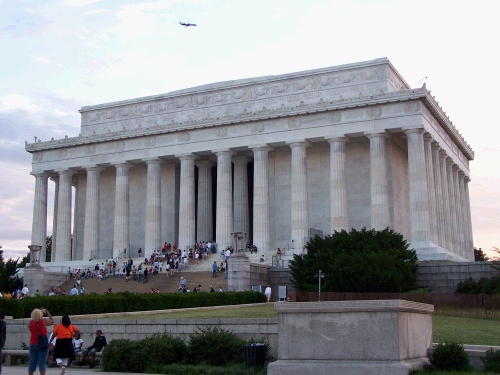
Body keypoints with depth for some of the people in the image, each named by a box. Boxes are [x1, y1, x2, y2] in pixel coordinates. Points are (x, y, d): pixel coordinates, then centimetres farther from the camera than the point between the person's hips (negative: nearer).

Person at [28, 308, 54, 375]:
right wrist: (47, 312, 16)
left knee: (32, 363, 9)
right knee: (42, 363, -3)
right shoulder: (43, 321, -10)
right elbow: (52, 320, 6)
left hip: (33, 344, 3)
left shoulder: (30, 322, -1)